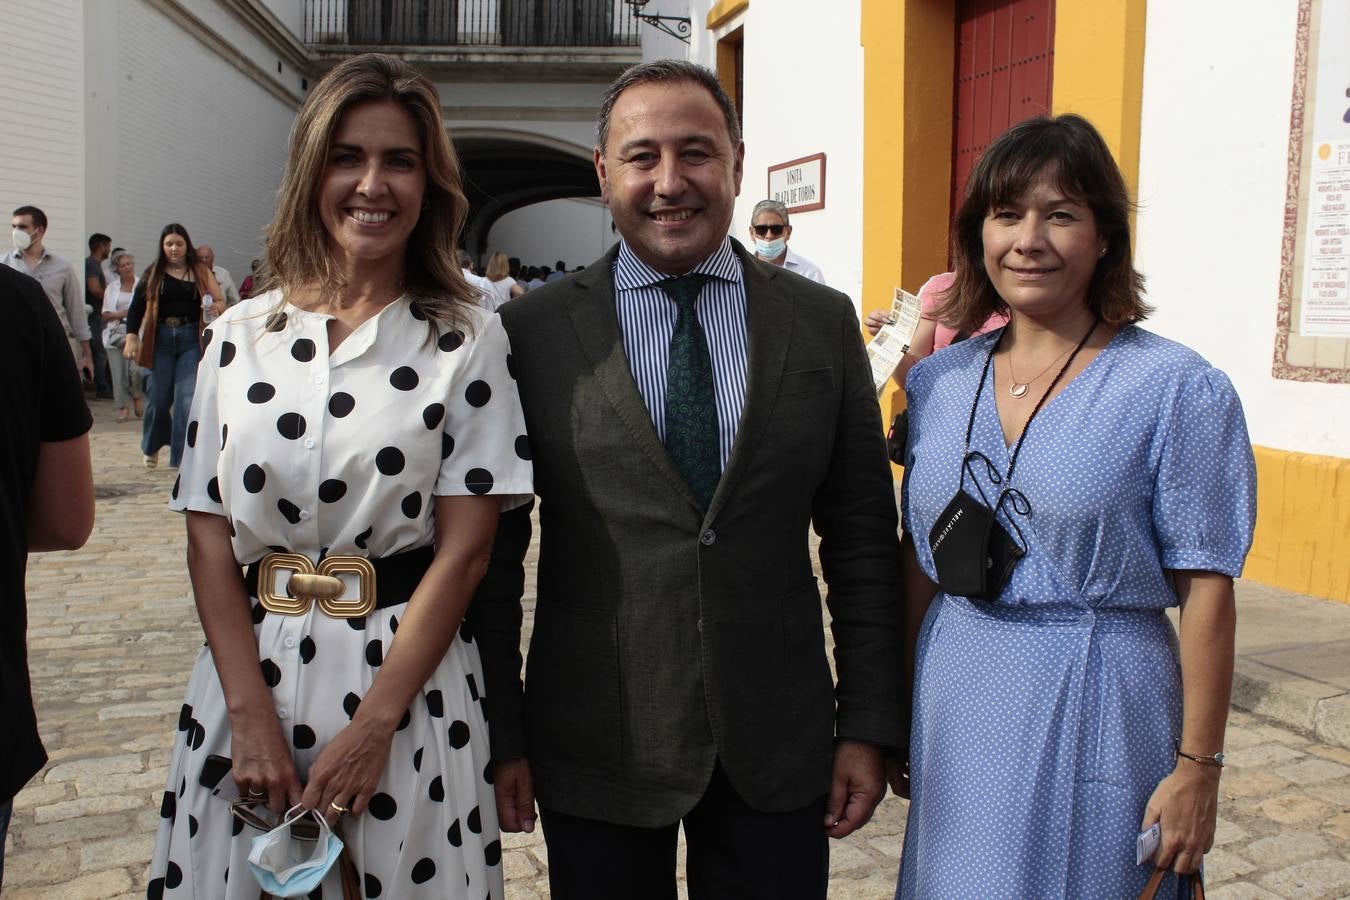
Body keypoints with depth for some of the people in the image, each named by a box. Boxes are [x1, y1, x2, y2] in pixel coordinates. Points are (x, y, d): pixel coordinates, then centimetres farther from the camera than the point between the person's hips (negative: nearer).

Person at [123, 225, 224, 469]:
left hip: (192, 340, 0)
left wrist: (216, 307, -18)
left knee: (188, 399, -7)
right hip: (161, 340, 1)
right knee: (159, 398, 6)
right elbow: (136, 307, 4)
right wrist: (131, 338, -7)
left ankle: (181, 457, -1)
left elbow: (221, 301, 6)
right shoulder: (153, 274, 6)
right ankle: (151, 447, 32)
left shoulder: (201, 271, 7)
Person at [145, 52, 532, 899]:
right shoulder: (241, 335, 2)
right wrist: (250, 714, -8)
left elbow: (464, 549, -9)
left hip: (410, 683, -2)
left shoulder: (467, 340, -6)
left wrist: (373, 726, -13)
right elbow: (209, 536, 1)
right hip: (250, 677, 3)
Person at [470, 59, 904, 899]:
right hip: (594, 750, -1)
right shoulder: (533, 331, -5)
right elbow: (494, 552, -1)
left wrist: (869, 726, 1)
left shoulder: (823, 322, 0)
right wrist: (501, 735, -1)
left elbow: (863, 539, 2)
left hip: (778, 744, 2)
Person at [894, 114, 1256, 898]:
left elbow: (1205, 591, -10)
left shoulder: (1179, 390, -11)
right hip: (955, 700, 4)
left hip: (1096, 706, -4)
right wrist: (899, 711, 10)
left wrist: (1198, 771, -9)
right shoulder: (939, 381, 3)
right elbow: (923, 556, 9)